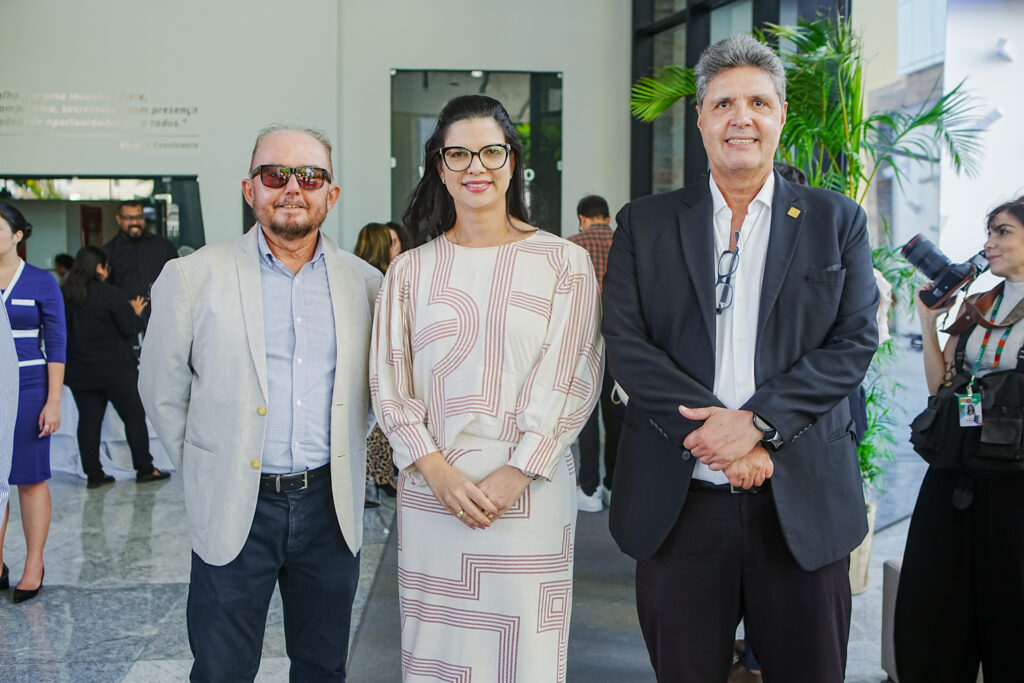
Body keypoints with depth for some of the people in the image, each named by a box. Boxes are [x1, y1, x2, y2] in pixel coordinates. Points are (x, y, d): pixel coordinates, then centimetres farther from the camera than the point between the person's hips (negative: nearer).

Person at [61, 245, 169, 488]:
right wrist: (135, 312, 7)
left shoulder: (62, 295, 1)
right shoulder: (108, 294, -14)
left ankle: (93, 473, 10)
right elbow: (130, 330, -12)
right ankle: (144, 469, 9)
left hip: (79, 373, 5)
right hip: (114, 369, -5)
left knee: (88, 421, 9)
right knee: (134, 416, 6)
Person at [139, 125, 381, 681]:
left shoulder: (365, 283, 4)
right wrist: (206, 470, 4)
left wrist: (341, 460, 11)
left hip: (331, 507, 2)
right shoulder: (192, 276, -3)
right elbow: (162, 391, 4)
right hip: (234, 510, -2)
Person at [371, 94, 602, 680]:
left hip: (530, 490, -2)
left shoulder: (565, 263, 2)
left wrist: (516, 474, -10)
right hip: (430, 487, 2)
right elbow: (390, 386, 7)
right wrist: (436, 469, -7)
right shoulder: (411, 270, 8)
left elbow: (572, 379, -3)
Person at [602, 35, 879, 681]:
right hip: (679, 499, 0)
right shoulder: (645, 223, 7)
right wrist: (715, 429, -15)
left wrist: (756, 421, -15)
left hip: (803, 501, 0)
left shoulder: (836, 221, 7)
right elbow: (626, 343, -2)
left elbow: (855, 342, -2)